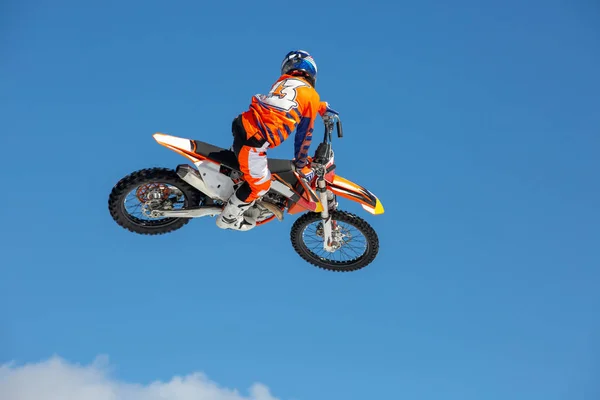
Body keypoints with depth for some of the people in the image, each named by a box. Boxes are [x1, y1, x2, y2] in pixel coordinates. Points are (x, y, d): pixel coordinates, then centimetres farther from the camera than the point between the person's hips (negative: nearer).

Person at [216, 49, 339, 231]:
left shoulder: (283, 81, 18)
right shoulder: (311, 96, 2)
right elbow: (304, 134, 7)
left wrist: (322, 107, 41)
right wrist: (301, 164, 18)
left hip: (243, 123, 6)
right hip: (253, 141, -6)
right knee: (260, 184, 13)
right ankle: (228, 217, 27)